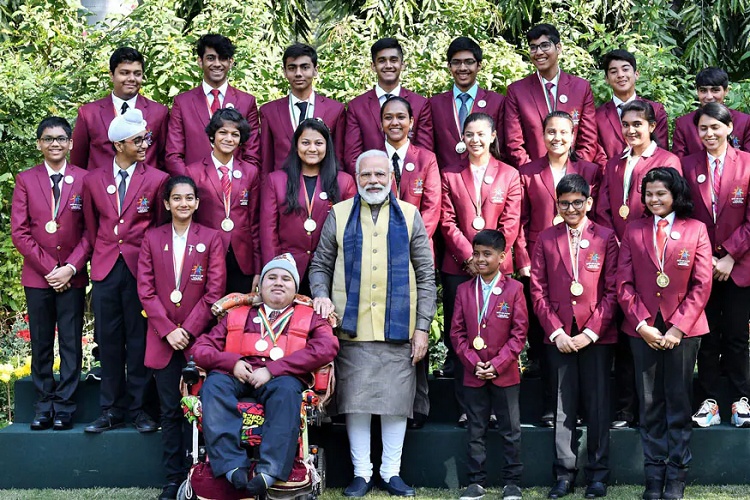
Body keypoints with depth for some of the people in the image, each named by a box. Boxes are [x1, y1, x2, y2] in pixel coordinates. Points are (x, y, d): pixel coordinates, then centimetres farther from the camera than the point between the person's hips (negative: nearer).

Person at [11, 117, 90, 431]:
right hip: (37, 276, 1)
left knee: (71, 343, 0)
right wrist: (49, 268, -7)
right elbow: (19, 232, 1)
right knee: (41, 343, 6)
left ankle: (64, 406, 6)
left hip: (72, 276, -1)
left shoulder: (84, 179, 3)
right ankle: (44, 404, 12)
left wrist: (70, 268, -11)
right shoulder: (26, 180, 6)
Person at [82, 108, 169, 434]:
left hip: (140, 269, -2)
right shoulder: (93, 181, 7)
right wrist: (101, 258, 11)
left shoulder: (157, 180, 1)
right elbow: (91, 227, 17)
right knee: (109, 340, 6)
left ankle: (138, 408, 11)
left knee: (139, 339, 1)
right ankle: (112, 409, 15)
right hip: (105, 271, 2)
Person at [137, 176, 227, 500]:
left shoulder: (211, 239, 3)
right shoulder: (152, 238, 8)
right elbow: (146, 289, 3)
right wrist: (168, 330, -7)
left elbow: (214, 291, -3)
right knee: (170, 411, 4)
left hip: (198, 337, -2)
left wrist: (187, 330, -9)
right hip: (162, 339, 2)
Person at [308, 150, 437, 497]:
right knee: (356, 401, 2)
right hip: (352, 328, 0)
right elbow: (320, 266, 11)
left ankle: (391, 472, 15)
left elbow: (425, 275, 7)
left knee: (396, 401, 4)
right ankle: (361, 472, 13)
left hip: (399, 329, 0)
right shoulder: (339, 215, 8)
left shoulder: (410, 216, 8)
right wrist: (321, 295, -10)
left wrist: (422, 326, 1)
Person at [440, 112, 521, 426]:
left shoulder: (509, 175, 8)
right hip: (458, 267, 1)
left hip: (497, 267, -1)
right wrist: (469, 257, -9)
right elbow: (448, 222, 3)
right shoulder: (451, 175, 10)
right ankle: (465, 408, 5)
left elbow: (510, 224, 1)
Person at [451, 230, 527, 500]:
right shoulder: (464, 290, 4)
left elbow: (519, 333, -7)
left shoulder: (514, 289, -4)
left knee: (510, 431, 6)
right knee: (476, 431, 10)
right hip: (473, 374, 2)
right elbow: (457, 332, 3)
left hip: (505, 374, -2)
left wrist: (497, 364, -13)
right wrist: (473, 363, -8)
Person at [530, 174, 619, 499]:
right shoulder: (546, 239, 7)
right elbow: (538, 290, 4)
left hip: (597, 335, -1)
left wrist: (591, 332, -9)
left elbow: (612, 290, -1)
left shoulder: (606, 238, 3)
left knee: (597, 404, 3)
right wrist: (556, 331, -6)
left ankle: (598, 473, 12)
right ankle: (564, 473, 12)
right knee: (564, 405, 5)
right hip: (559, 336, 1)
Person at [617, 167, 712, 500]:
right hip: (643, 329, 2)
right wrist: (642, 325, -8)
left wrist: (679, 327, -11)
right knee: (649, 404, 5)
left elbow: (702, 285, -3)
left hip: (682, 329, -2)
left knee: (678, 403, 4)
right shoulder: (634, 230, 6)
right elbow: (624, 283, 2)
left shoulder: (696, 230, 1)